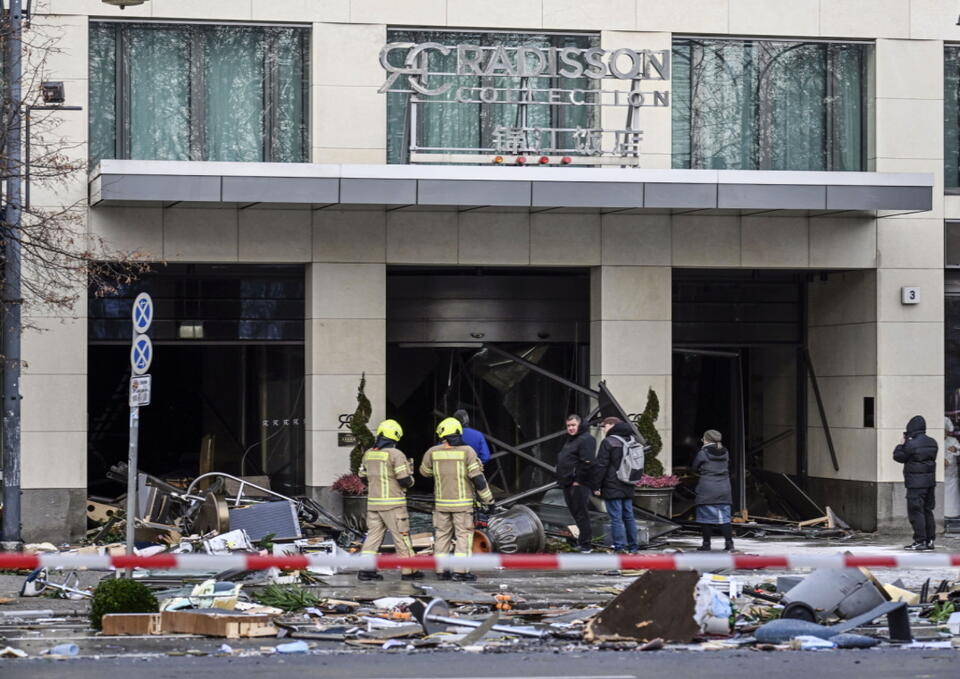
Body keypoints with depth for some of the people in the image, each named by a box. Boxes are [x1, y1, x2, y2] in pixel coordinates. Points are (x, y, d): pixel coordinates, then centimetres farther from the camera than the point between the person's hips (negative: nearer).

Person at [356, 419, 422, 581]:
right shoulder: (396, 454, -13)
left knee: (373, 535, 10)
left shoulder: (368, 454, 7)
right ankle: (408, 571, 6)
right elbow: (405, 481, -14)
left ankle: (365, 569, 3)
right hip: (393, 504, -6)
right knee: (402, 537, 2)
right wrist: (410, 478, 8)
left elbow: (363, 476, 15)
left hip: (373, 503, 6)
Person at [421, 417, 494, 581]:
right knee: (463, 535, 1)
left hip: (441, 503, 3)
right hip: (462, 503, -3)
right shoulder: (467, 451, -9)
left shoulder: (433, 452, -2)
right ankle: (461, 571, -7)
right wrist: (488, 498, -2)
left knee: (442, 535, 12)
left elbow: (424, 471, 15)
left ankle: (441, 570, 13)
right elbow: (477, 477, -11)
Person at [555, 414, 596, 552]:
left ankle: (585, 544, -6)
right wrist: (562, 478, 18)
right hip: (568, 484, 10)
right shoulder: (569, 439, 20)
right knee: (575, 513, 15)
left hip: (578, 485, -10)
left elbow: (587, 463, -20)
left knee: (581, 513, -8)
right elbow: (562, 460, 27)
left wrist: (578, 480, -18)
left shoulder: (586, 439, -12)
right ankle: (583, 539, 23)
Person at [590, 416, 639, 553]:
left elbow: (600, 466, -14)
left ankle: (620, 548, -11)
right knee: (628, 517, 13)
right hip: (628, 487, 8)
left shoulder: (608, 442, -12)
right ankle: (633, 547, 18)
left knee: (616, 518, -7)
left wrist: (596, 486, -9)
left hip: (612, 488, -8)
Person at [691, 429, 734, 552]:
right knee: (724, 517, 7)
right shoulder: (725, 453, 7)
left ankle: (706, 544, 5)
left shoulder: (702, 453, -7)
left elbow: (694, 468, 3)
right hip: (724, 489, 4)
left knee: (706, 517, 3)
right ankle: (729, 542, 1)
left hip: (707, 490, -4)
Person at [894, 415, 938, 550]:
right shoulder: (932, 443, 7)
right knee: (927, 511, 14)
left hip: (916, 483, -8)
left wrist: (902, 444, 10)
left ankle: (920, 541, -6)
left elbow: (898, 456, -7)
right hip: (930, 481, 8)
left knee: (915, 511, -3)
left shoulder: (912, 444, -16)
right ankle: (930, 540, 16)